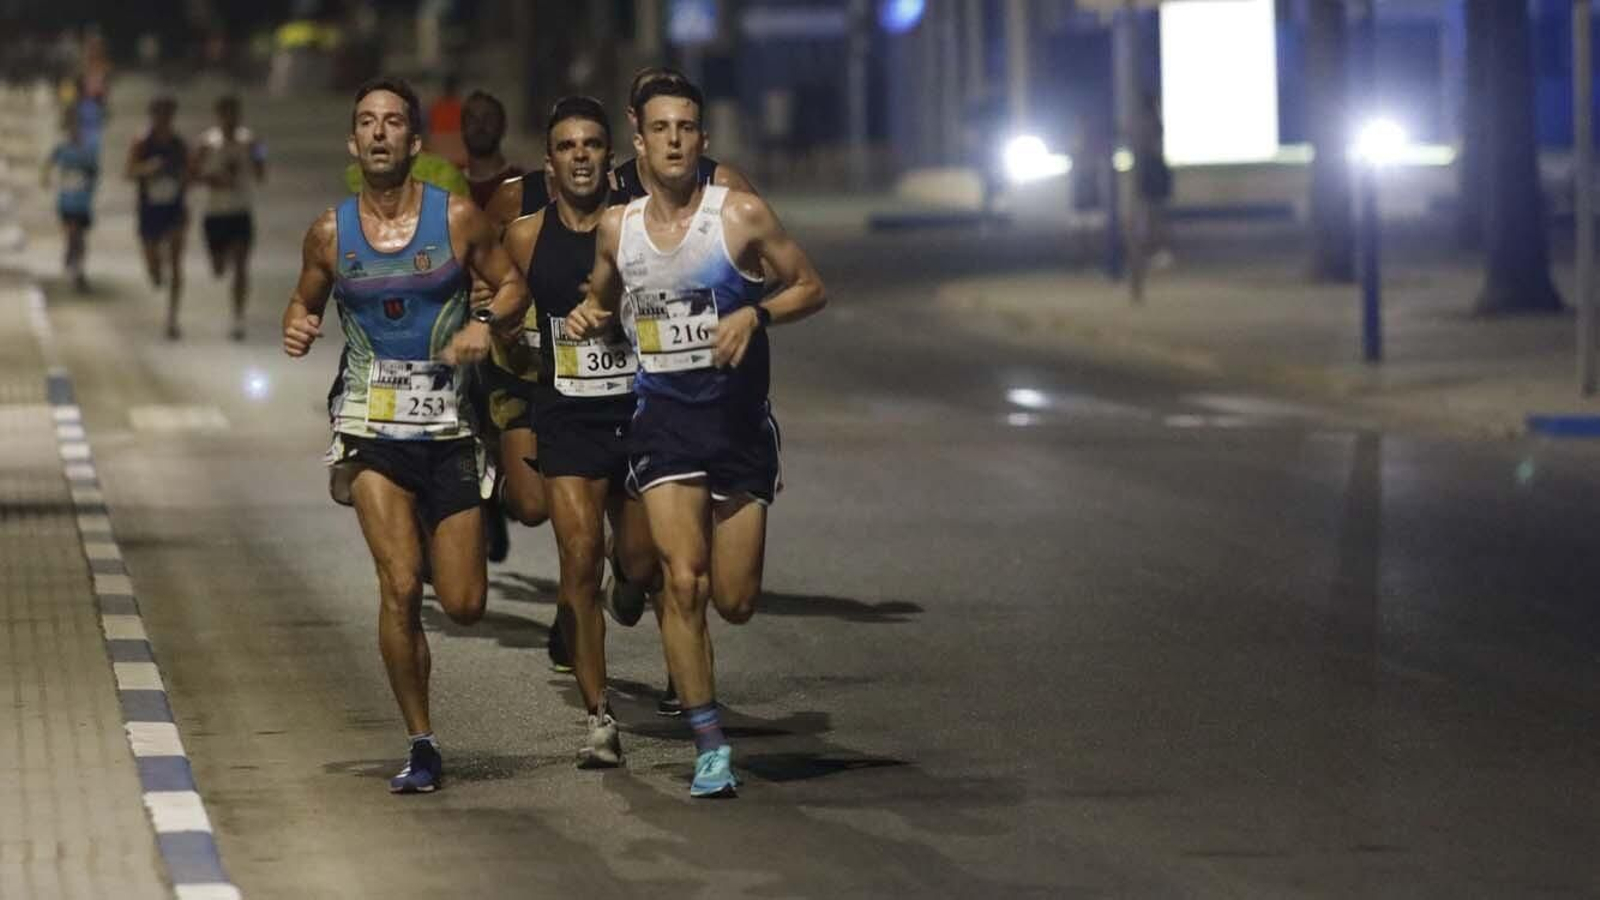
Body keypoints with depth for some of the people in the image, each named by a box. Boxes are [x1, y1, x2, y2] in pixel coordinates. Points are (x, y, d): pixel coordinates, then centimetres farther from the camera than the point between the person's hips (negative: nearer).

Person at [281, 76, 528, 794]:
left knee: (464, 604, 2)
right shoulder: (329, 233, 1)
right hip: (371, 426, 0)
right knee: (400, 588, -16)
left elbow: (512, 286, 8)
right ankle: (421, 746, -3)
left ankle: (432, 535, 40)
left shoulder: (458, 219, -3)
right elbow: (304, 302, 16)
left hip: (446, 422, 0)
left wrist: (487, 322, -13)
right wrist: (297, 328, -7)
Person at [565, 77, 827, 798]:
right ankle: (709, 745, -6)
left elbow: (812, 287, 1)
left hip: (738, 418, -1)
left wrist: (755, 314, -17)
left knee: (735, 602, 1)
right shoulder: (617, 227, 4)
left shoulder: (741, 216, -6)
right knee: (682, 581, -15)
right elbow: (603, 299, 21)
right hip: (663, 419, 1)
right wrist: (588, 316, -2)